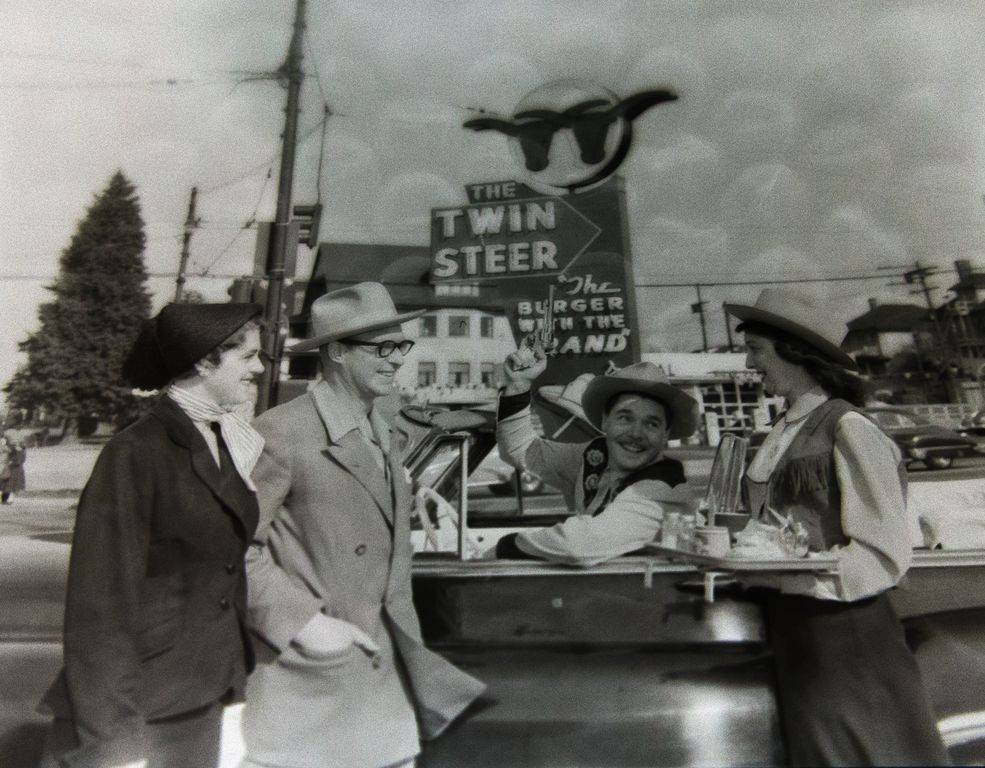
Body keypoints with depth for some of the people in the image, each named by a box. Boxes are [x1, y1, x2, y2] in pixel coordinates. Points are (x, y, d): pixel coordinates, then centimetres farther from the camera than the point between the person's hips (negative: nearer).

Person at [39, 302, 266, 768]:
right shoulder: (135, 454, -19)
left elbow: (226, 569, 5)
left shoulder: (229, 443, 1)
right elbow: (101, 606, -17)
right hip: (137, 714, -6)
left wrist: (235, 678, 7)